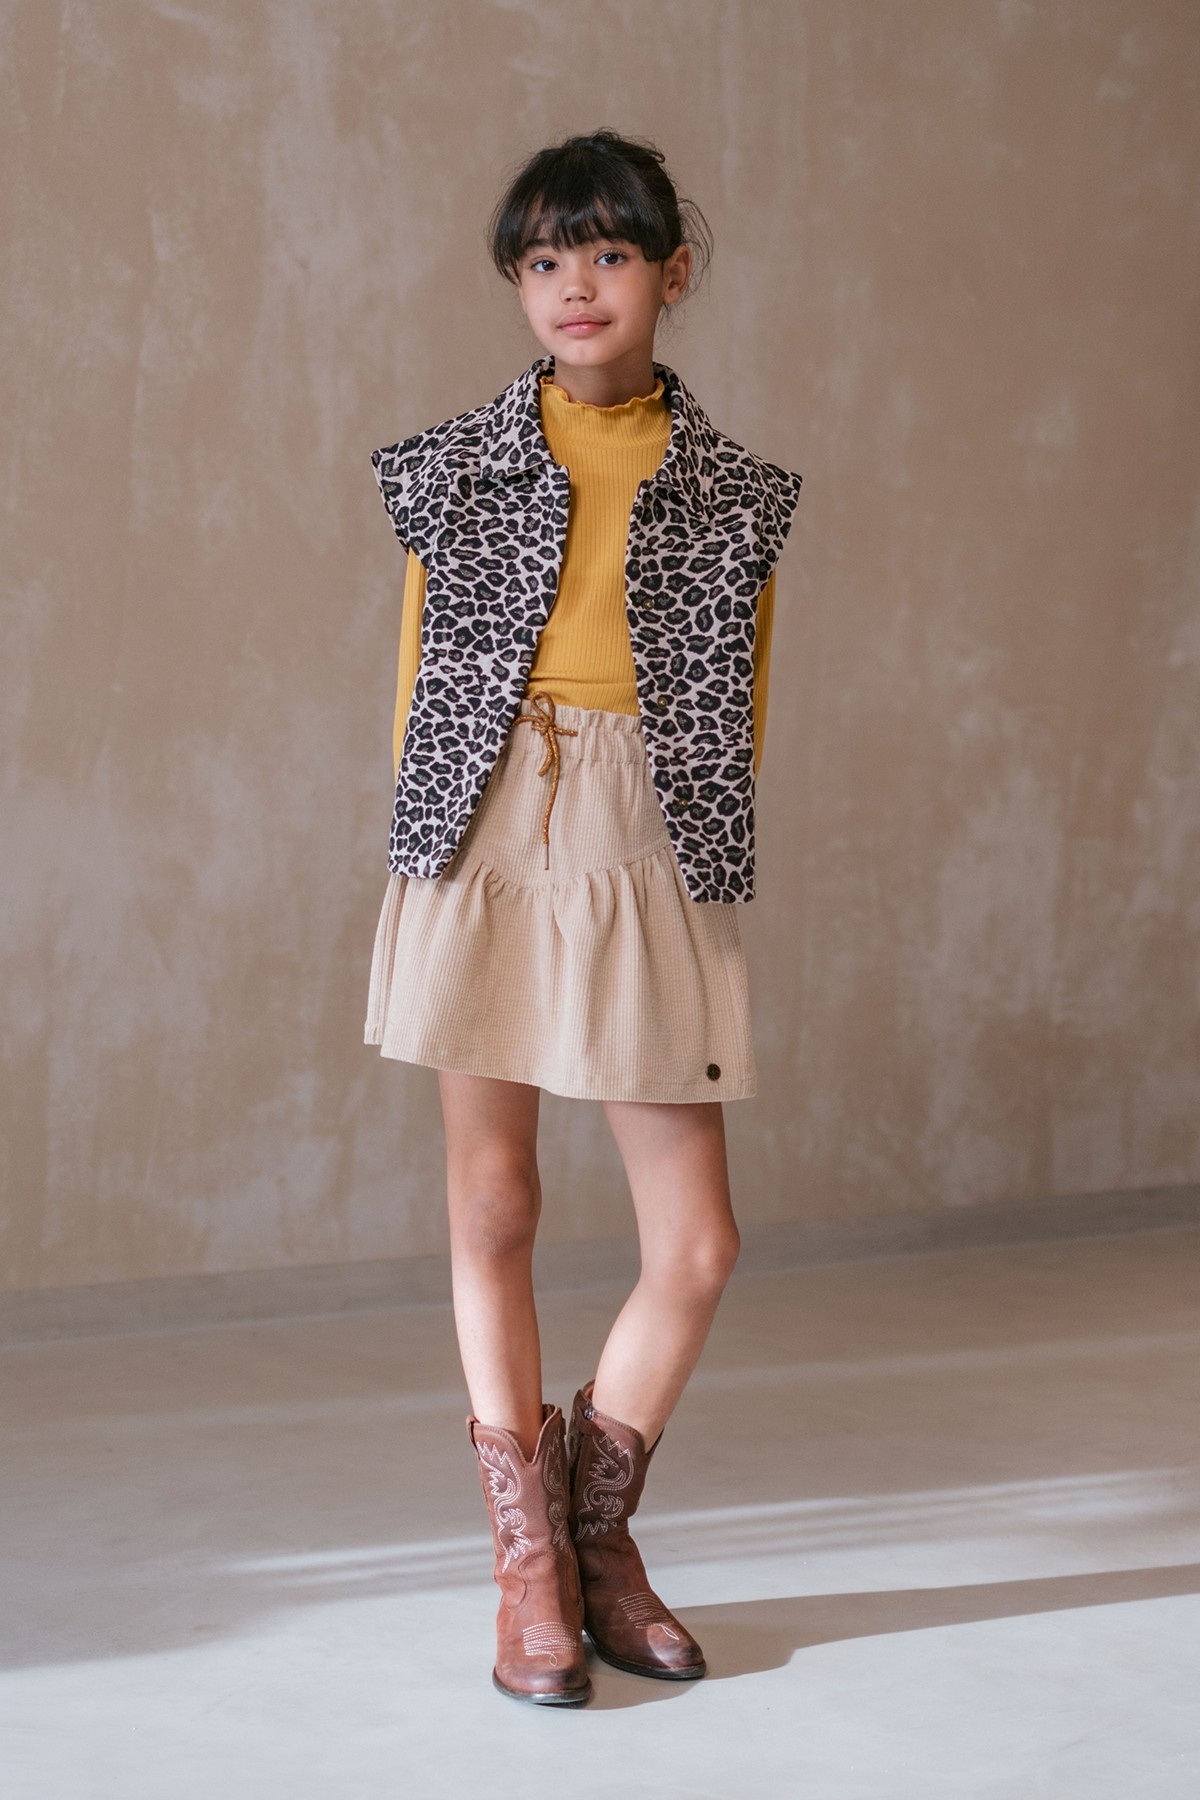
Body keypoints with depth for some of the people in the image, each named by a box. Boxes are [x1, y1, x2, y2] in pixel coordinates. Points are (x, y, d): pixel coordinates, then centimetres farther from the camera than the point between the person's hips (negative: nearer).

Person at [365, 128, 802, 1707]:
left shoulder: (733, 493, 6)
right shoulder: (457, 464, 6)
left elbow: (745, 707, 10)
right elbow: (418, 673, 10)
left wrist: (708, 869, 4)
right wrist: (425, 851, 4)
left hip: (652, 865, 0)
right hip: (484, 849, 0)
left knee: (697, 1246, -1)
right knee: (494, 1206, 4)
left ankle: (599, 1534, 22)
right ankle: (529, 1566, 18)